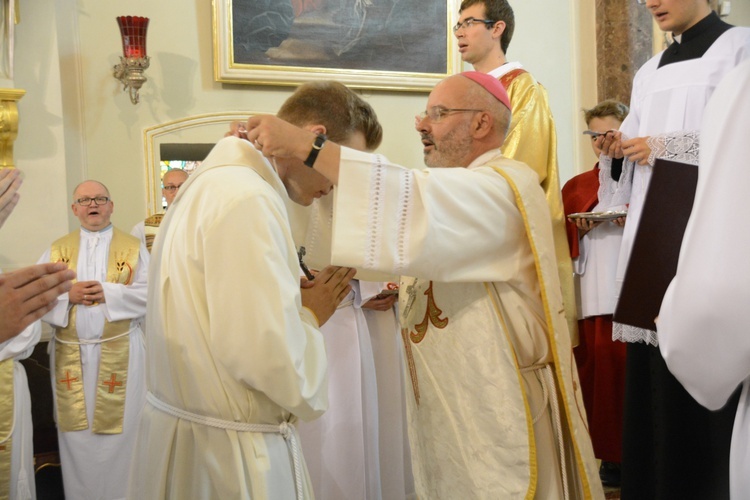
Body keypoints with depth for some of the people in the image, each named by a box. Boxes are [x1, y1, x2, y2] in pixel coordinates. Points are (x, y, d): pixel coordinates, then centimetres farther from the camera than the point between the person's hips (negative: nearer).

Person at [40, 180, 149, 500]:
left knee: (119, 433, 2)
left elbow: (151, 293, -5)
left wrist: (108, 293, -16)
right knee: (77, 435, 7)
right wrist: (68, 295, -15)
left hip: (120, 353, -2)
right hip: (71, 355, 2)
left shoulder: (133, 248, 4)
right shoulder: (57, 250, 10)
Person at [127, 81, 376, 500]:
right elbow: (265, 352, -28)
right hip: (228, 451, -10)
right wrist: (311, 316, -10)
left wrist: (298, 301, 4)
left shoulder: (216, 184, 11)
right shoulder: (247, 199, -22)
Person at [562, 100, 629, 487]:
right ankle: (610, 455, 10)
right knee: (597, 371, -1)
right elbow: (563, 244, 13)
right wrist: (580, 230, -6)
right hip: (592, 298, 2)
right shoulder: (576, 187, 16)